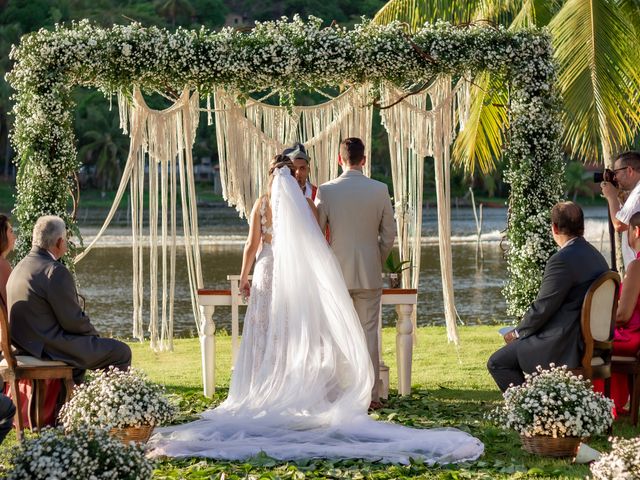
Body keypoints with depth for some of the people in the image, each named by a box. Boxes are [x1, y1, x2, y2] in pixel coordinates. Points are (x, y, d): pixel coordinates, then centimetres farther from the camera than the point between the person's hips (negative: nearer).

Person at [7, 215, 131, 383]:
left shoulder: (20, 267, 9)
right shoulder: (56, 272, -20)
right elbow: (73, 321, -19)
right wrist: (93, 332, 2)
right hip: (51, 348, -10)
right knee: (122, 352, -1)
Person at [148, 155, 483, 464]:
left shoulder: (262, 204, -1)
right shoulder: (303, 204, -2)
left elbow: (252, 245, -1)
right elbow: (318, 242, -1)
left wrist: (244, 277, 8)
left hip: (268, 273, 0)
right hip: (299, 274, 0)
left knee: (267, 335, 4)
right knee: (298, 335, 6)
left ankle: (265, 395, 1)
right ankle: (300, 393, 2)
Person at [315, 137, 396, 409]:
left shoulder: (326, 191, -6)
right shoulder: (380, 191, -3)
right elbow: (389, 234, 2)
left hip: (336, 274, -1)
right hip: (369, 274, 1)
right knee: (368, 333, 4)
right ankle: (370, 395, 5)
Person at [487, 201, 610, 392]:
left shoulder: (562, 260, -20)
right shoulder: (597, 256, 10)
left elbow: (542, 307, -16)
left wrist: (518, 332, 2)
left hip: (564, 345, -10)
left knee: (497, 363, -5)